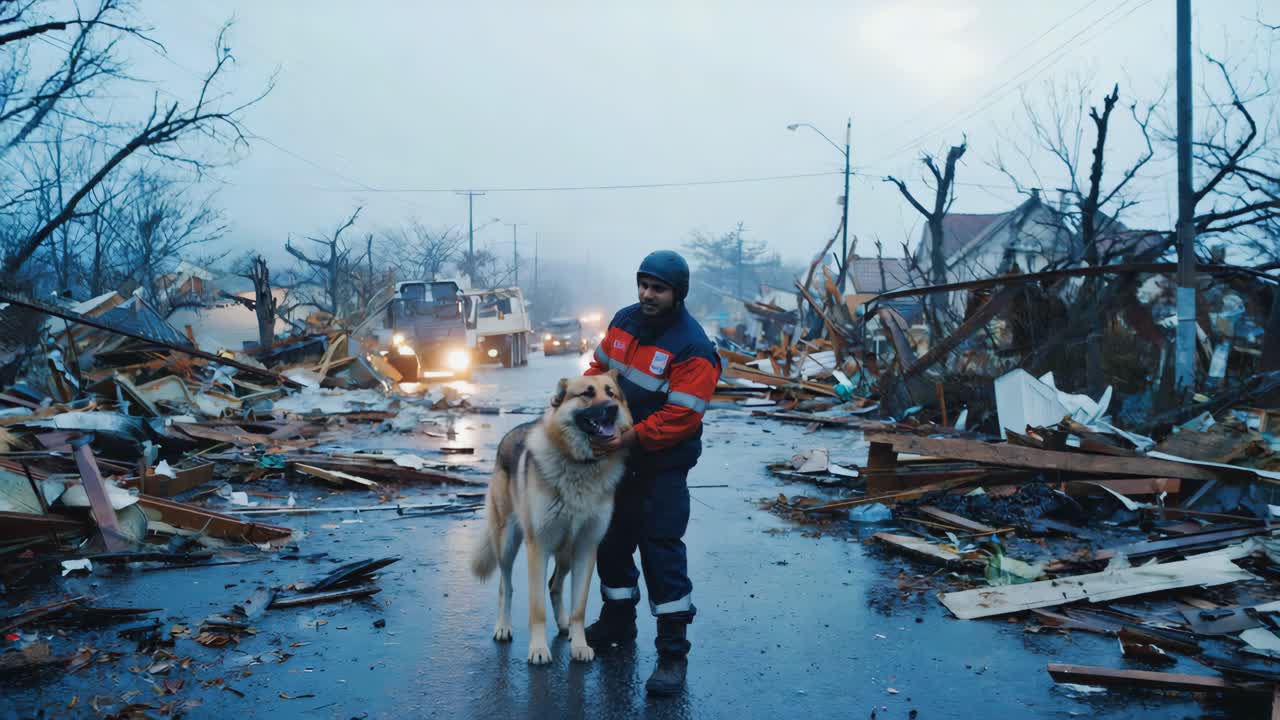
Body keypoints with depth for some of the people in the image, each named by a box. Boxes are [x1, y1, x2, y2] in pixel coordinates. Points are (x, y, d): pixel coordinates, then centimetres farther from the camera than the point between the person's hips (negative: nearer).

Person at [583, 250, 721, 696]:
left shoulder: (692, 348, -19)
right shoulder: (624, 320, 4)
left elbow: (681, 416, -23)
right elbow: (600, 367, 15)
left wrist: (631, 438, -28)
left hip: (662, 466, -7)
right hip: (615, 457, 7)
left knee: (662, 552, -7)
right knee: (612, 541, 18)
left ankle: (673, 652, 5)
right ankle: (617, 621, 39)